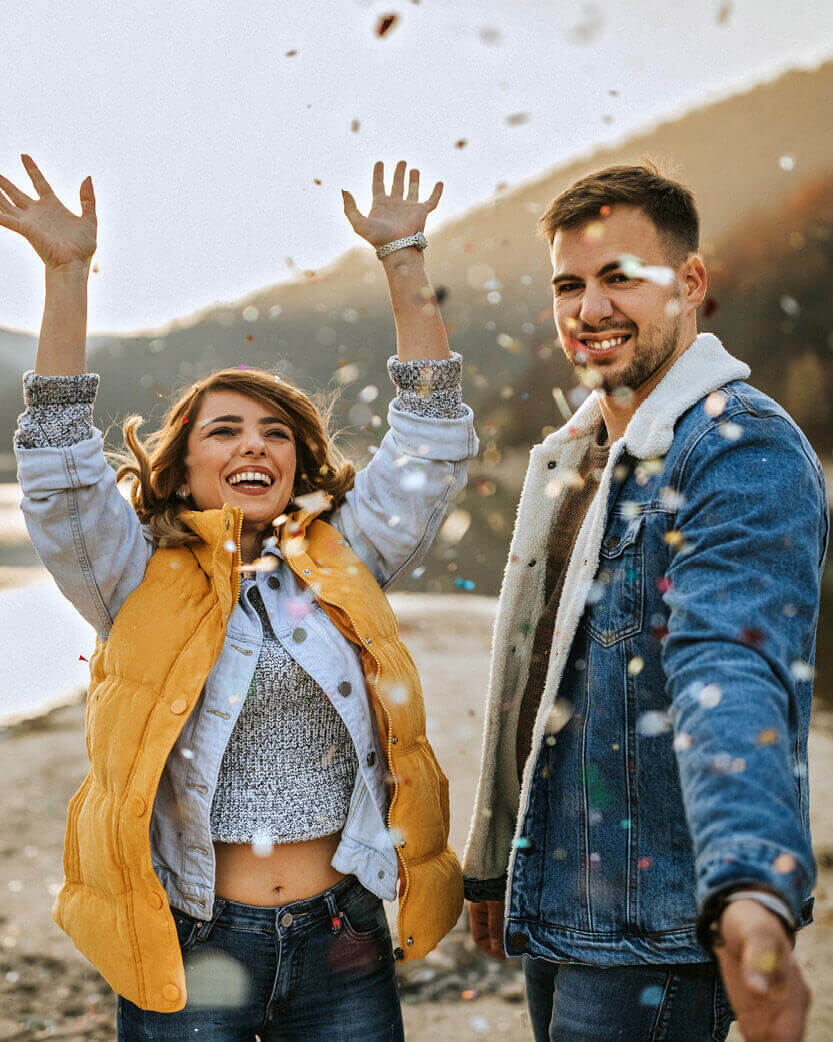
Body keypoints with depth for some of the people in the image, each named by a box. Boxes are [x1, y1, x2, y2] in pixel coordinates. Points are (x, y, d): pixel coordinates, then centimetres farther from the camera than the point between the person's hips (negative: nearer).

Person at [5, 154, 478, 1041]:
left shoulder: (340, 566, 6)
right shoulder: (145, 585, -1)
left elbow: (433, 446, 3)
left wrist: (403, 263, -1)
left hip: (343, 947, 2)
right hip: (186, 953, -2)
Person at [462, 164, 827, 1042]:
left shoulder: (746, 452, -16)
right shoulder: (572, 455, 13)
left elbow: (732, 672, -32)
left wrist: (751, 891, -47)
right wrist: (492, 863, 21)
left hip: (654, 937, -8)